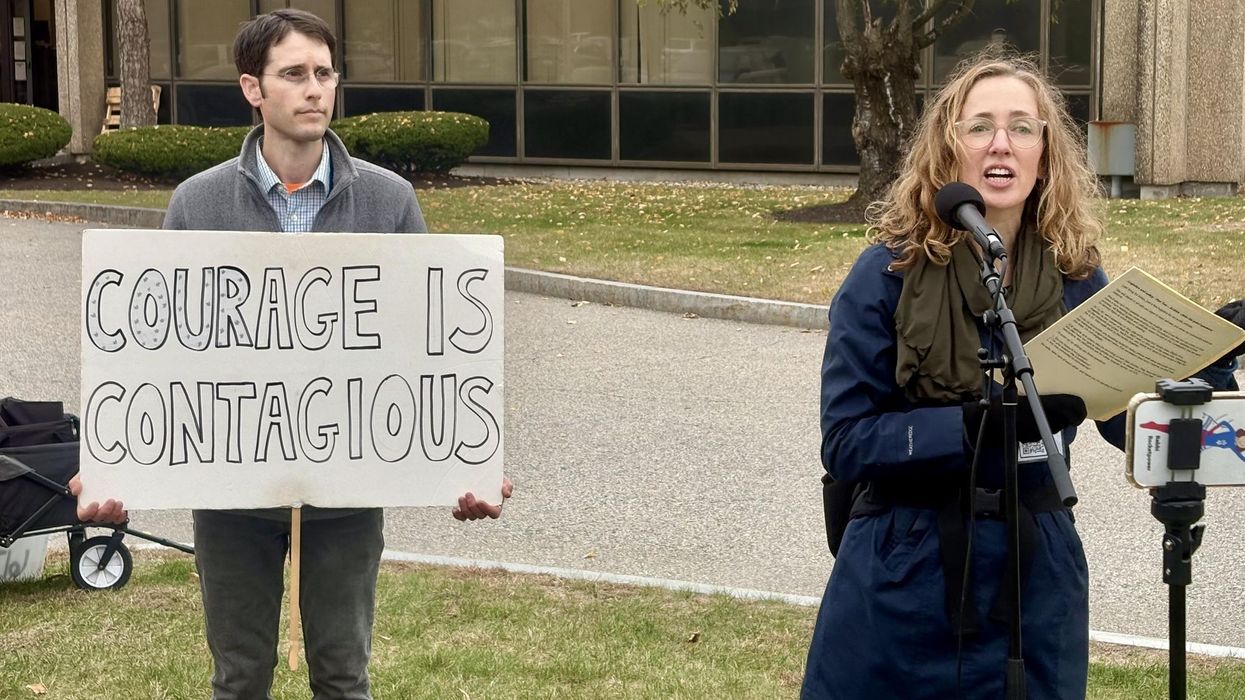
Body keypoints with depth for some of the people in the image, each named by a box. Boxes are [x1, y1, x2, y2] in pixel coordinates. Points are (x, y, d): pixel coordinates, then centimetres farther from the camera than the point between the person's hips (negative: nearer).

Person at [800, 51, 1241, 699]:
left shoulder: (1074, 277, 0)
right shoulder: (890, 273, -8)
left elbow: (1131, 420, 5)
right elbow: (844, 442, -12)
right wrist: (978, 424, -25)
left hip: (1035, 576, 3)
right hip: (903, 573, -2)